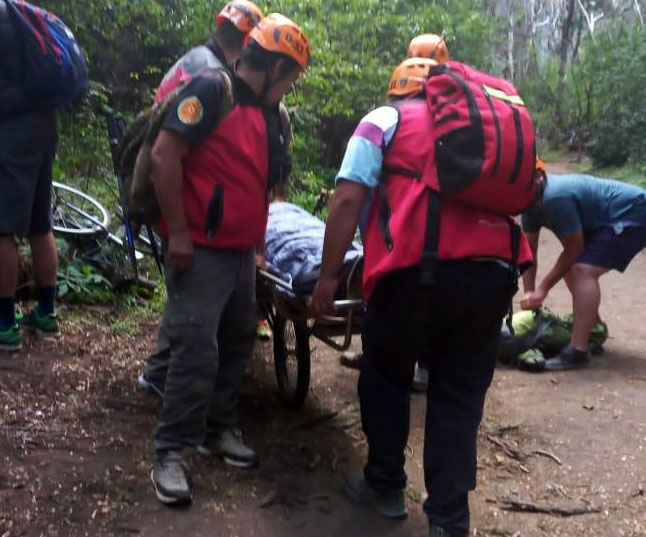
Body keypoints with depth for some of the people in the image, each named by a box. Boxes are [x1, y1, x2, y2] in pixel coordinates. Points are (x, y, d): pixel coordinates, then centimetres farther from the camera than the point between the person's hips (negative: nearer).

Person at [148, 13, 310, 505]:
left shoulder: (262, 110, 15)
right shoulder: (212, 88, -13)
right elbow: (165, 156, -19)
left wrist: (255, 241, 23)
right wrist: (178, 231, -20)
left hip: (241, 252, 9)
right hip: (201, 250, -9)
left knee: (235, 345, 15)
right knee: (197, 352, -8)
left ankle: (218, 430, 30)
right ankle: (170, 453, 4)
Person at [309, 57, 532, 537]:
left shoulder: (385, 120, 14)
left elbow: (349, 200, 2)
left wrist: (329, 275, 4)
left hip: (420, 266, -4)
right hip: (494, 271, 4)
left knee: (386, 376, 19)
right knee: (460, 395, 13)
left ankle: (385, 487, 29)